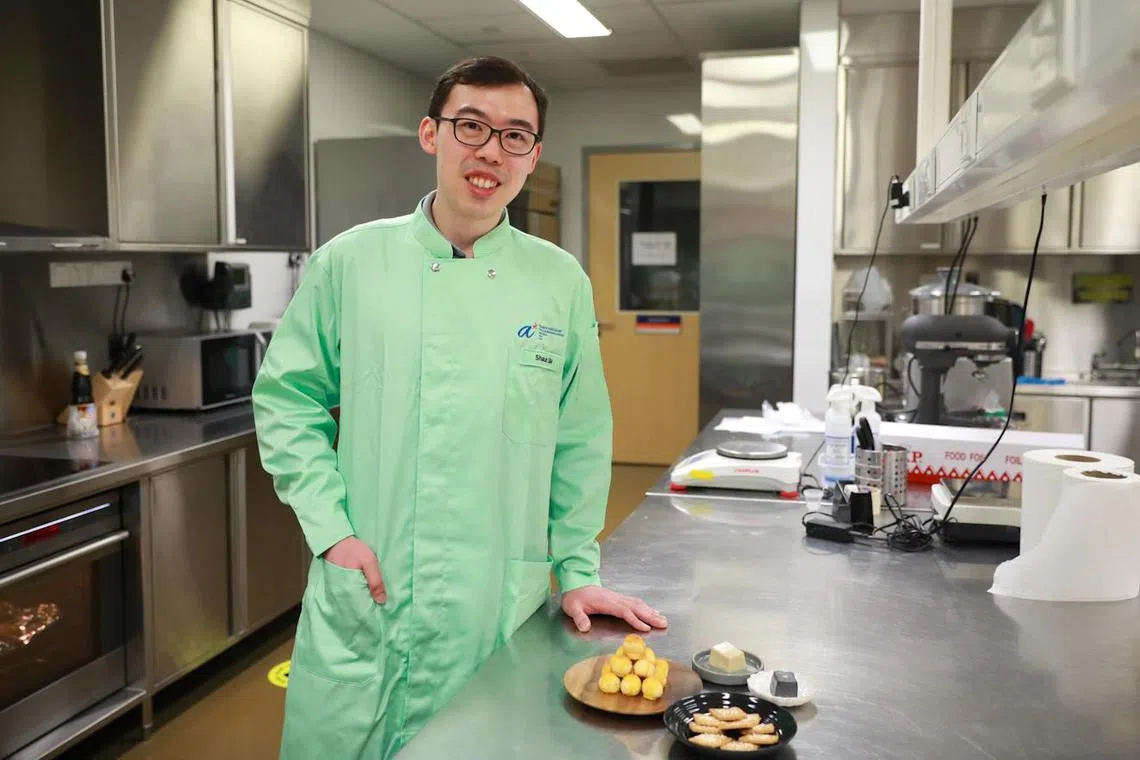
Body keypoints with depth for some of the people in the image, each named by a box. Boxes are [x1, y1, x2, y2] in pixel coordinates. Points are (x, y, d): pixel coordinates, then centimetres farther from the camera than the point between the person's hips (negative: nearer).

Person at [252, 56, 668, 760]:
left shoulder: (561, 282, -1)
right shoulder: (351, 261, -3)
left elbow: (580, 440, 6)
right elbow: (286, 401, 3)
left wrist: (577, 570, 6)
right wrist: (331, 529, -5)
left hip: (501, 610, 1)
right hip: (363, 603, 0)